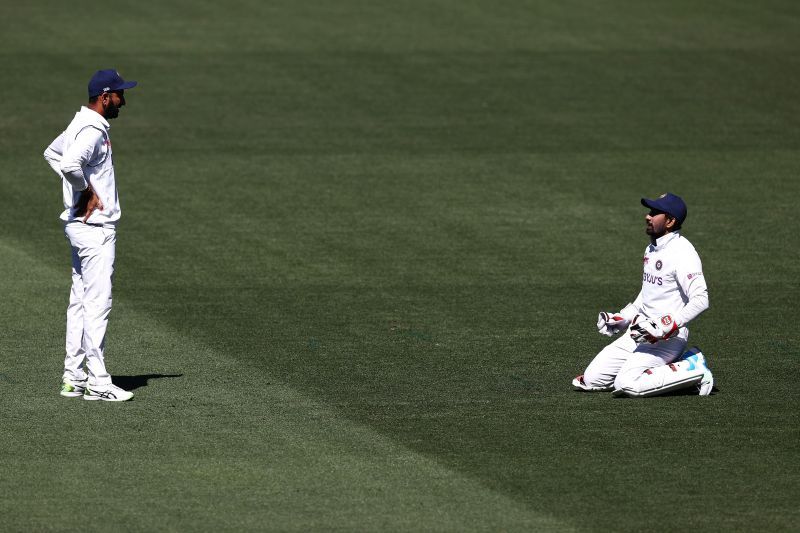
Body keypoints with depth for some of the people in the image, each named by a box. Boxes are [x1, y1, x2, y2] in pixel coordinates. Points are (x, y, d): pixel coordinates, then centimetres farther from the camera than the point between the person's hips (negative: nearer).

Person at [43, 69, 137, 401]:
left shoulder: (81, 124, 13)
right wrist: (86, 190, -18)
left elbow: (52, 153, 29)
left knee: (80, 302, 12)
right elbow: (68, 163, -36)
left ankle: (74, 377, 16)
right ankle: (97, 383, -7)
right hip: (95, 227, -11)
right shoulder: (92, 131, -19)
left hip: (79, 223, 11)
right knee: (97, 303, -8)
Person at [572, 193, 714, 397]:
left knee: (628, 384, -25)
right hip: (640, 331, 9)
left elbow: (700, 299, -26)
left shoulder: (682, 252, -17)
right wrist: (622, 319, 17)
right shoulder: (652, 249, 14)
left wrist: (665, 327, -31)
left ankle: (692, 368, -6)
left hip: (668, 336, -9)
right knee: (591, 379, 2)